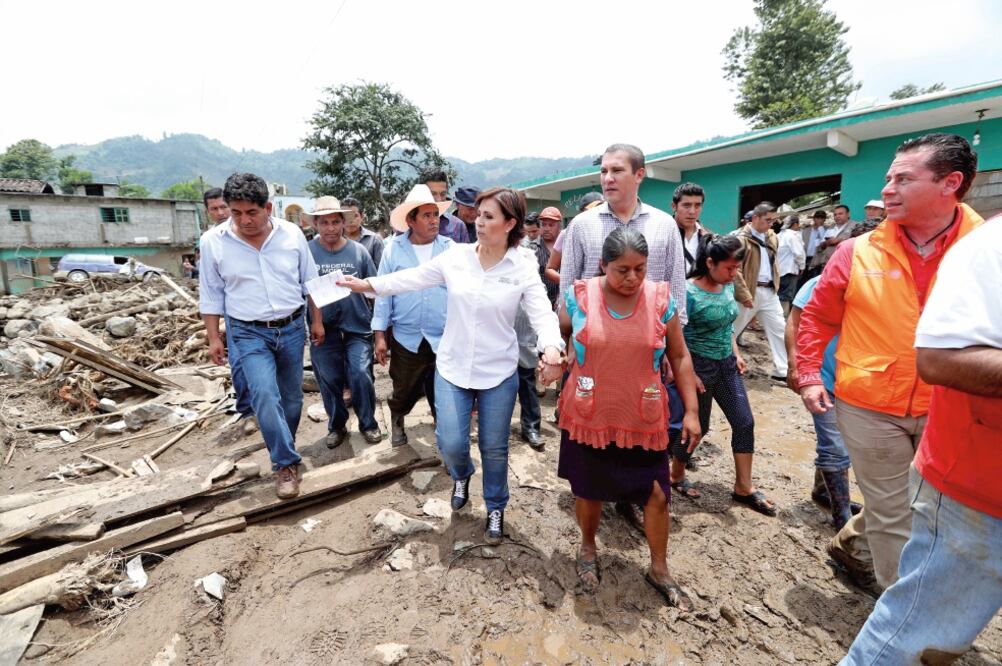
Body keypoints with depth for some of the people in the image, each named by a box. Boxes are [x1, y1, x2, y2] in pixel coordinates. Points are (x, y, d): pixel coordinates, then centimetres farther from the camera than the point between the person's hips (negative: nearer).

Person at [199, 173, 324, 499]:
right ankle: (286, 463, -2)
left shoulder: (291, 233, -5)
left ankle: (283, 449, 36)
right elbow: (211, 294, 0)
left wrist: (317, 321, 6)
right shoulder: (213, 242, -8)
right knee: (265, 395, -17)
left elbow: (310, 281, 4)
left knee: (291, 396, 13)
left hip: (292, 328, 2)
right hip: (249, 333, -2)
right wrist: (213, 338, 0)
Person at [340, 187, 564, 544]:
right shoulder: (456, 256, -4)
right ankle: (462, 476, 40)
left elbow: (542, 313, -17)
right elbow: (413, 278, 2)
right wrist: (368, 284, -5)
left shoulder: (524, 269, -10)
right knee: (451, 443, 1)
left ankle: (496, 508, 38)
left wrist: (551, 347, -37)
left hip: (499, 373, -1)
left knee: (494, 448, 11)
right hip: (452, 367, 2)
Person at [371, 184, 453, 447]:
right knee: (404, 391, 17)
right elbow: (383, 291, 1)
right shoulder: (394, 248, -1)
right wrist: (380, 334, 0)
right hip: (406, 338, 1)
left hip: (445, 339, 0)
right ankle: (396, 419, 50)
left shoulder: (451, 248, 0)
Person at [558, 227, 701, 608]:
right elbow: (555, 336, 12)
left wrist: (691, 411, 2)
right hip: (589, 417, 0)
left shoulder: (660, 299, -5)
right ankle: (588, 550, 46)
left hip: (644, 419, 1)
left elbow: (680, 357, 3)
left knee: (657, 494, 11)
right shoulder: (579, 297, -8)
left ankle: (659, 569, 37)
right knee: (589, 490, 17)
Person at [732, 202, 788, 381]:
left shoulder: (772, 237, 11)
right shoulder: (742, 238, -12)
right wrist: (745, 295, -19)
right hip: (750, 292, -7)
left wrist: (776, 284, 13)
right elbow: (736, 269, -17)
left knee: (779, 329, 7)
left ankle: (782, 370, 15)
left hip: (770, 292, 7)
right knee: (732, 329, 5)